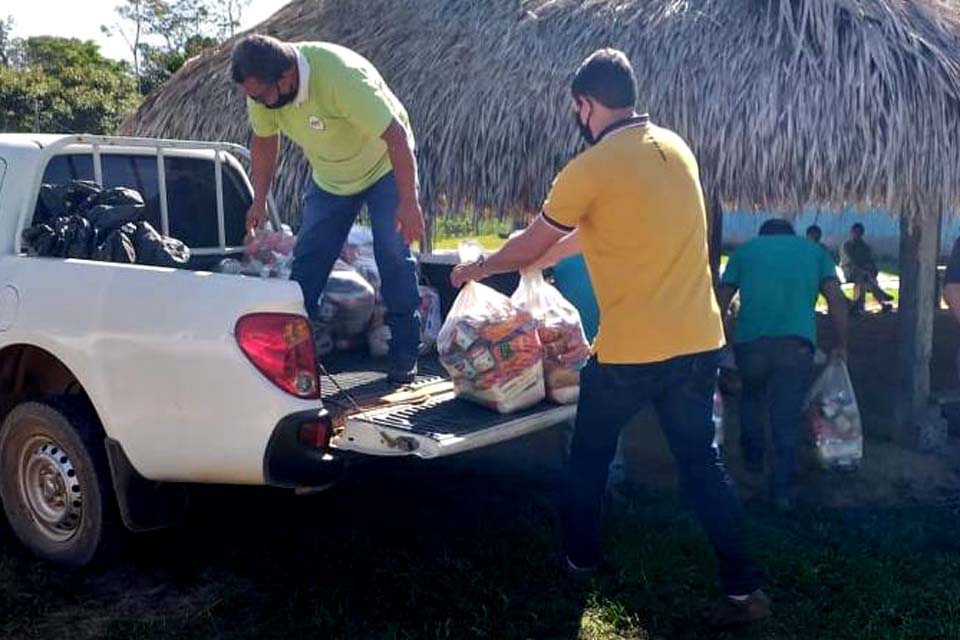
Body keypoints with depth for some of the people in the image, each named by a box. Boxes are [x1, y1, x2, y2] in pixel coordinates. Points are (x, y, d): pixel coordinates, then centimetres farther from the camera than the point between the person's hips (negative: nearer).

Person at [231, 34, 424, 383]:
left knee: (395, 257, -13)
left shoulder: (341, 77, -38)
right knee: (306, 261, 1)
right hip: (328, 178, 6)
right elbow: (264, 140, 1)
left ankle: (405, 355, -3)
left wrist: (409, 203, -35)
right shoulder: (262, 87, -18)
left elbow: (396, 135, -34)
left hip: (384, 167, -5)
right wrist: (259, 201, -1)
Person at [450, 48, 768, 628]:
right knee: (703, 463, 12)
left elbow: (530, 246, 0)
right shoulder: (677, 149, 10)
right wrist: (549, 257, 30)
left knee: (590, 456, 17)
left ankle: (582, 557, 33)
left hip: (629, 352, -5)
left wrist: (478, 268, 20)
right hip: (698, 342, 6)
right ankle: (744, 588, 12)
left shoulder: (590, 169, -12)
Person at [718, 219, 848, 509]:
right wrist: (840, 345, 16)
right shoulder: (814, 251, 23)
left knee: (752, 398, 27)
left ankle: (753, 459, 36)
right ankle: (782, 491, 3)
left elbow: (721, 301, 16)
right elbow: (838, 301, 10)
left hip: (751, 340, 1)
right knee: (787, 417, 4)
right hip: (797, 342, -1)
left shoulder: (746, 250, 23)